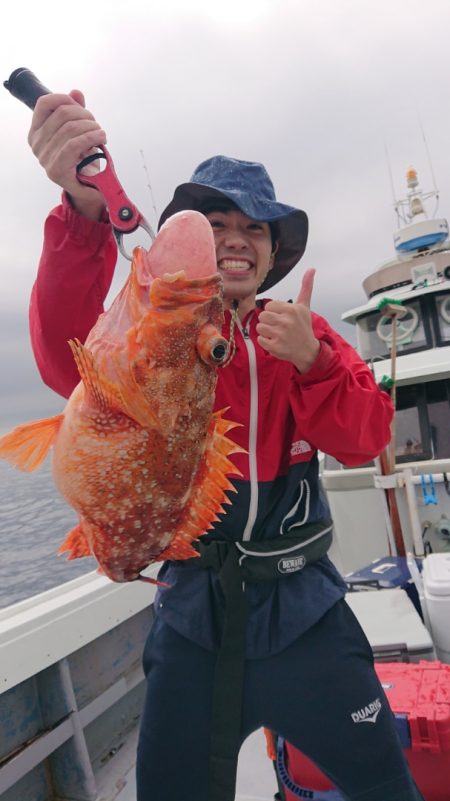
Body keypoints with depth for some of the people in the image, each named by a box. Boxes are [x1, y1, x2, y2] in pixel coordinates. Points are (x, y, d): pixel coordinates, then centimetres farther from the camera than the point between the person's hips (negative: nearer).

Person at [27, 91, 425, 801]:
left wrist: (310, 360, -24)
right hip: (194, 616, -1)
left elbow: (364, 442, -6)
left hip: (302, 609, 2)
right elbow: (72, 363, -25)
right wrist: (84, 209, -40)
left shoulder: (304, 333, 4)